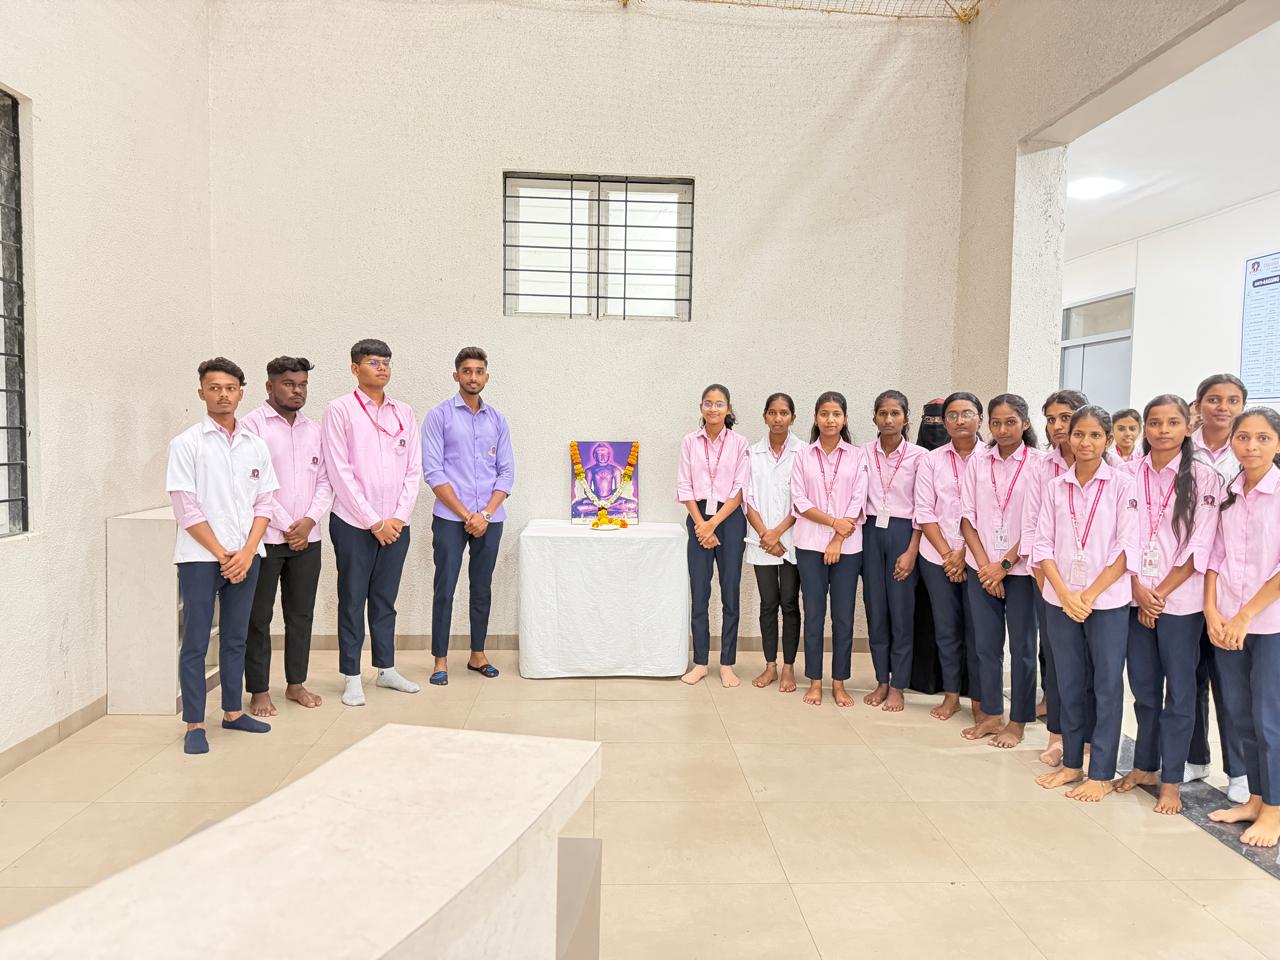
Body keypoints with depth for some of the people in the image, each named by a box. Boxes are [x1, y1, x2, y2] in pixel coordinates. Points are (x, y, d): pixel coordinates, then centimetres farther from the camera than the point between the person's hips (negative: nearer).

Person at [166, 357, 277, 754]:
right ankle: (194, 725, 10)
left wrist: (247, 553, -6)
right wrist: (222, 554, -10)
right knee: (195, 643, 2)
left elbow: (263, 505, 6)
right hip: (200, 556, -4)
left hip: (245, 556, 4)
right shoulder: (186, 443, -4)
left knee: (236, 638, 14)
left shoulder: (256, 446, 8)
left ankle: (233, 711, 26)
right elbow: (187, 509, -8)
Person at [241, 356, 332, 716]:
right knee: (259, 617, 3)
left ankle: (296, 683, 23)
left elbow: (324, 480, 10)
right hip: (265, 537, -5)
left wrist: (310, 520, -6)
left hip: (307, 537, 5)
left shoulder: (314, 429, 12)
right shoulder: (253, 424, -5)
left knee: (301, 613, 11)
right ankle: (259, 691, 13)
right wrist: (286, 527, -11)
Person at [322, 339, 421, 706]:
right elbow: (340, 473, -9)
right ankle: (352, 678, 14)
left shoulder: (404, 413, 9)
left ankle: (386, 669, 25)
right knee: (352, 601, 5)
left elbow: (412, 470, 8)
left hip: (396, 524, 4)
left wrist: (399, 517, -4)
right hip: (353, 523, -4)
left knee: (385, 600, 14)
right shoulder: (340, 410, -4)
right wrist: (374, 522, -11)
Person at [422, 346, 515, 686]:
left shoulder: (497, 420, 9)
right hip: (450, 518, -3)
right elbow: (433, 472, -7)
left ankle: (478, 654, 23)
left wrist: (486, 514, -7)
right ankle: (440, 660, 11)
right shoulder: (439, 416, -1)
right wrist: (466, 515, -11)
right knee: (445, 589, 1)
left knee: (482, 588, 11)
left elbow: (507, 472, 7)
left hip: (490, 519, 3)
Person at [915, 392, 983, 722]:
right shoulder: (932, 460, 6)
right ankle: (951, 695, 23)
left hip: (976, 557, -2)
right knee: (946, 628, 10)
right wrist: (947, 553, -7)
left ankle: (978, 700, 16)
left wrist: (964, 553, -11)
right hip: (937, 556, 3)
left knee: (976, 629, 2)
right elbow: (924, 512, 1)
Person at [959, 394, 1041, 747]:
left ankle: (1017, 722, 18)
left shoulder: (1038, 464, -6)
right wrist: (984, 564, -6)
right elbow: (967, 516, 3)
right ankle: (991, 714, 24)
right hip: (981, 568, 3)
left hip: (1020, 569, -3)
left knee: (1022, 646, 6)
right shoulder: (977, 463, 5)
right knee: (986, 643, 10)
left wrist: (1004, 565, -10)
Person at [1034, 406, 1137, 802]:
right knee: (1069, 683, 11)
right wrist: (1065, 594, -10)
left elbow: (1126, 549, -8)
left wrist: (1089, 595, -13)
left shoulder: (1122, 484, -4)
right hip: (1061, 599, 3)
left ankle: (1101, 773, 16)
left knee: (1106, 686, 5)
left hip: (1107, 601, -3)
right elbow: (1043, 545, 2)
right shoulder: (1056, 486, 5)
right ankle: (1072, 762, 25)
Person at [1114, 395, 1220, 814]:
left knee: (1178, 690, 4)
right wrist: (1138, 589, -7)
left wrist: (1161, 592, -10)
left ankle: (1171, 780, 15)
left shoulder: (1203, 478, -4)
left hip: (1180, 599, -2)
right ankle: (1145, 765, 28)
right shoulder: (1130, 473, 3)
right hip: (1136, 596, 3)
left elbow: (1200, 547, -7)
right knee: (1144, 685, 12)